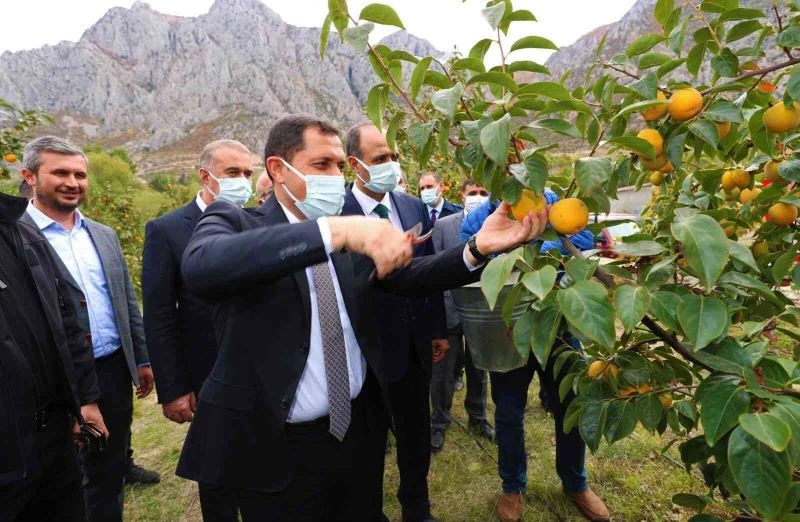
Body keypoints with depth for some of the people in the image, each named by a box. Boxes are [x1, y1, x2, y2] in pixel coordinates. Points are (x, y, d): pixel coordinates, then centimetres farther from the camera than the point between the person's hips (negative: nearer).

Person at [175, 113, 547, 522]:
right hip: (277, 448, -4)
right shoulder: (233, 222, -11)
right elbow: (200, 268, -33)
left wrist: (478, 247, -21)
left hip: (360, 429, 5)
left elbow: (411, 276, -4)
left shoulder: (353, 235, 4)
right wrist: (334, 230, -42)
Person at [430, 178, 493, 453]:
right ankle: (439, 423, 29)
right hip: (450, 307, -1)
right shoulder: (443, 225, -4)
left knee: (478, 369, 19)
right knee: (443, 371, 8)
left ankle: (477, 417, 40)